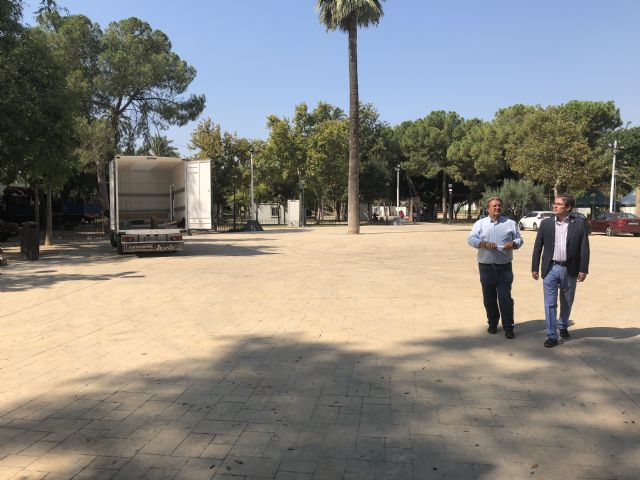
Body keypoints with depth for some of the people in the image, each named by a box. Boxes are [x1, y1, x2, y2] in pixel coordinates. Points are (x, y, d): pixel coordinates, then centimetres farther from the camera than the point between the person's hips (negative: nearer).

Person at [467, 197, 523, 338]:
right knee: (489, 298, 9)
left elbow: (519, 239, 12)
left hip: (504, 267, -1)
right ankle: (492, 324, 25)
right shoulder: (480, 223, 5)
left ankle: (508, 327, 4)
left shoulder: (510, 223, 9)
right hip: (486, 267, 1)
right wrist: (485, 244, -21)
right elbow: (471, 239, -5)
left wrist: (513, 244, -11)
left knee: (505, 298, -4)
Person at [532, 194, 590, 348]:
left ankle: (564, 327, 39)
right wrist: (534, 268, 0)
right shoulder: (546, 223, 0)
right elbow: (538, 247, 2)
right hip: (550, 269, 0)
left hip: (569, 270, 0)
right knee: (550, 304, 0)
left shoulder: (579, 224, -3)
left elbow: (584, 248, -2)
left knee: (567, 302, 17)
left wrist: (583, 269, -7)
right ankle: (552, 336, 6)